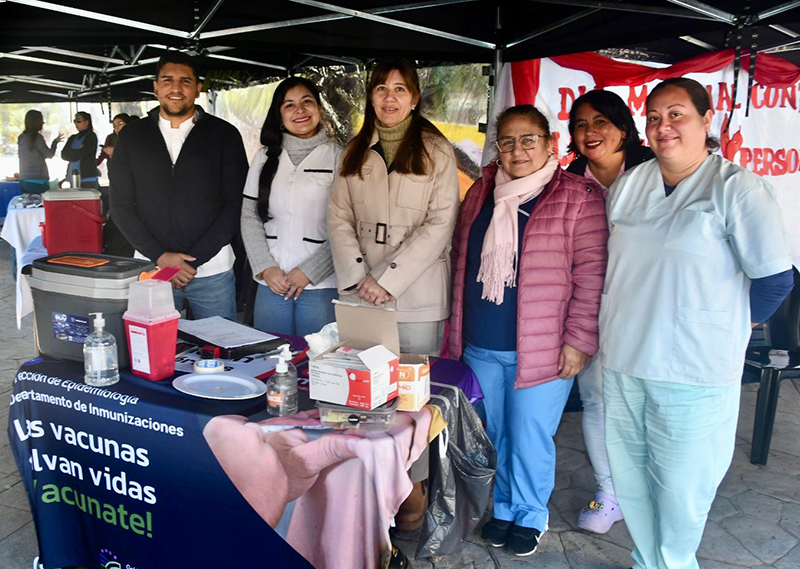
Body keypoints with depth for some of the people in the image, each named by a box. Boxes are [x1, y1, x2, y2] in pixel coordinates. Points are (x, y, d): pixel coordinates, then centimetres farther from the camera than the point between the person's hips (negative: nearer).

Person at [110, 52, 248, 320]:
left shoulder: (224, 135, 1)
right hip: (151, 268, 2)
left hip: (211, 270, -1)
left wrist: (193, 260, -10)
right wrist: (160, 257, -8)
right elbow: (121, 205, 4)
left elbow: (235, 205, -3)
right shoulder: (131, 136, 7)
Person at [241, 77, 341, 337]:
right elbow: (249, 218, 9)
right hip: (270, 284, 3)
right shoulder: (265, 158, 10)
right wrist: (266, 268, -3)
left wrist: (309, 272, -9)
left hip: (321, 285, -3)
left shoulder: (337, 157, -2)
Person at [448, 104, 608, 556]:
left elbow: (591, 274, -9)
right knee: (495, 434, 17)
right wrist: (458, 327, 15)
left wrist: (578, 341, -12)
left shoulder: (578, 197, -6)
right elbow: (462, 261, 16)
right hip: (481, 348, 5)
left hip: (541, 350, -5)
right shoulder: (480, 194, 10)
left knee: (530, 439, 5)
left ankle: (530, 515, 29)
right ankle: (503, 507, 37)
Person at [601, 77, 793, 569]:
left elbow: (775, 279, -9)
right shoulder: (629, 184, 6)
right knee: (629, 481, 17)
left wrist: (727, 327, 1)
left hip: (695, 374, -5)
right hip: (623, 363, 5)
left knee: (681, 488, 9)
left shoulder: (736, 187, -9)